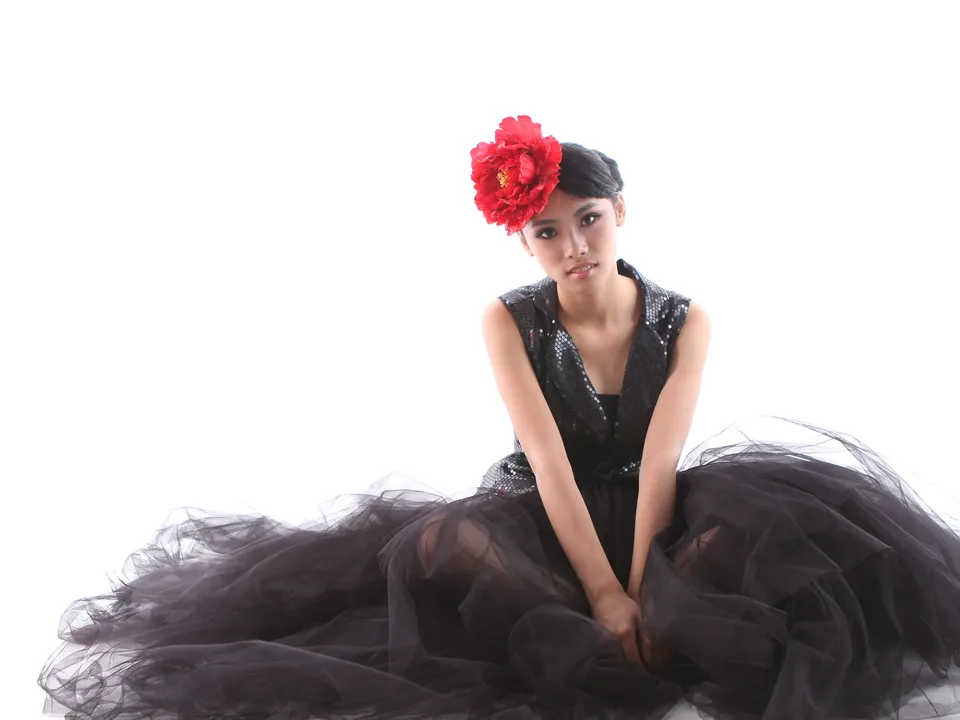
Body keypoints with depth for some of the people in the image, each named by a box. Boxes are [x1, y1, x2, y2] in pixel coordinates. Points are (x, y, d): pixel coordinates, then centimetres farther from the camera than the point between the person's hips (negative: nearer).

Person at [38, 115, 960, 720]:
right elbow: (550, 462, -20)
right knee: (440, 544, -36)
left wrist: (638, 591, -29)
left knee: (756, 521, -32)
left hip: (648, 516, 1)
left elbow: (660, 461, -18)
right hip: (539, 521, -1)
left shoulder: (684, 320, -6)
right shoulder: (508, 321, -9)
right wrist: (606, 597, -28)